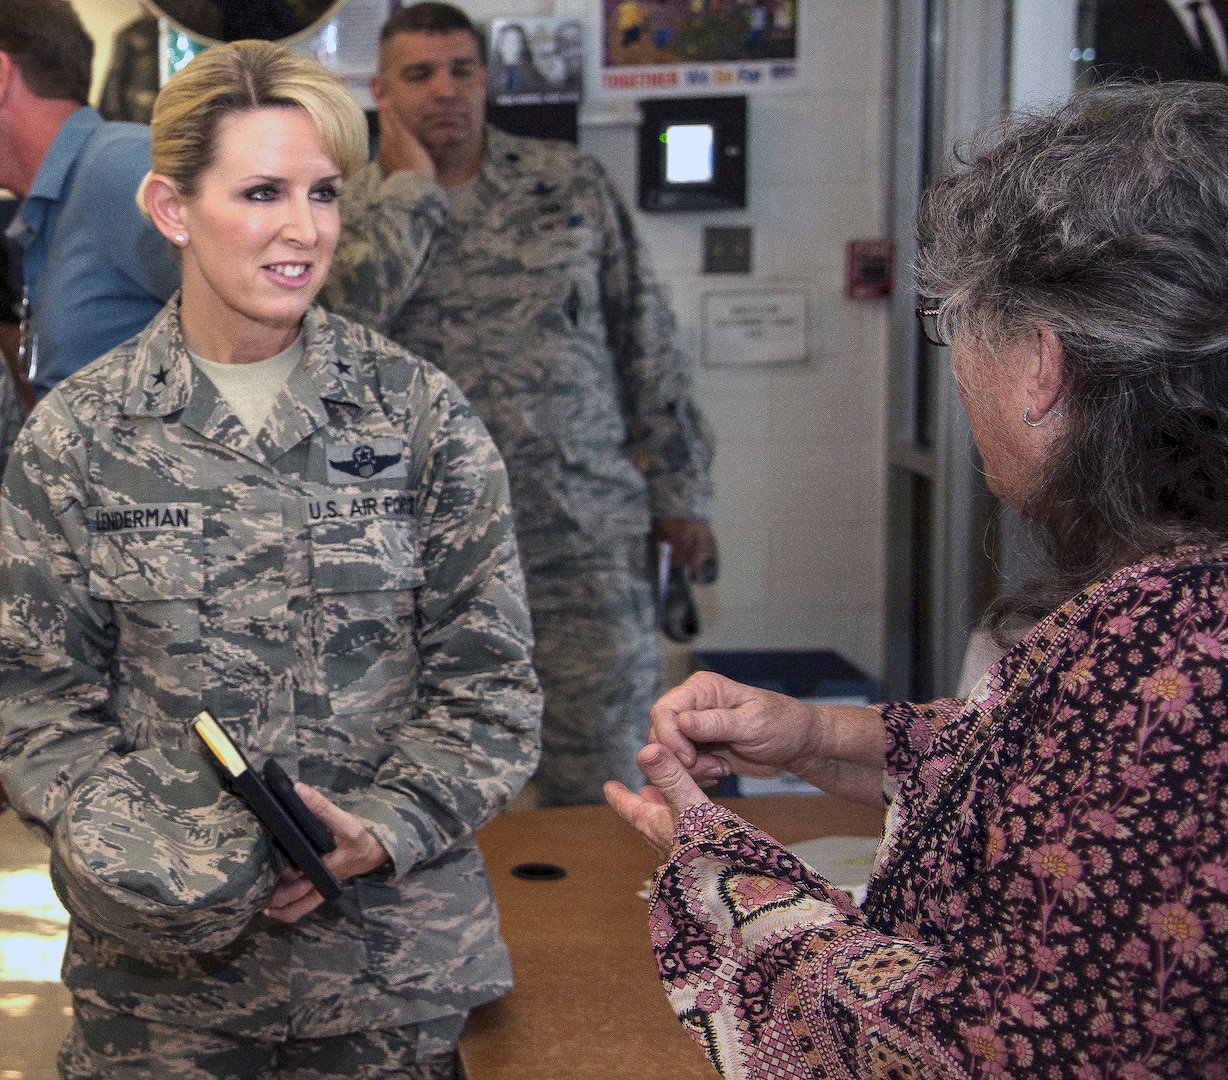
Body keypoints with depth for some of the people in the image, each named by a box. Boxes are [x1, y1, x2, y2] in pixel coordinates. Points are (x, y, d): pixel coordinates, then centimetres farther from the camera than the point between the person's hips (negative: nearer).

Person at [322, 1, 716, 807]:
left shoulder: (574, 184, 6)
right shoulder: (354, 212, 5)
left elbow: (646, 341, 8)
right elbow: (345, 313, -18)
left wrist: (681, 492, 5)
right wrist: (413, 180, -9)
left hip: (589, 536, 0)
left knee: (599, 794, 4)